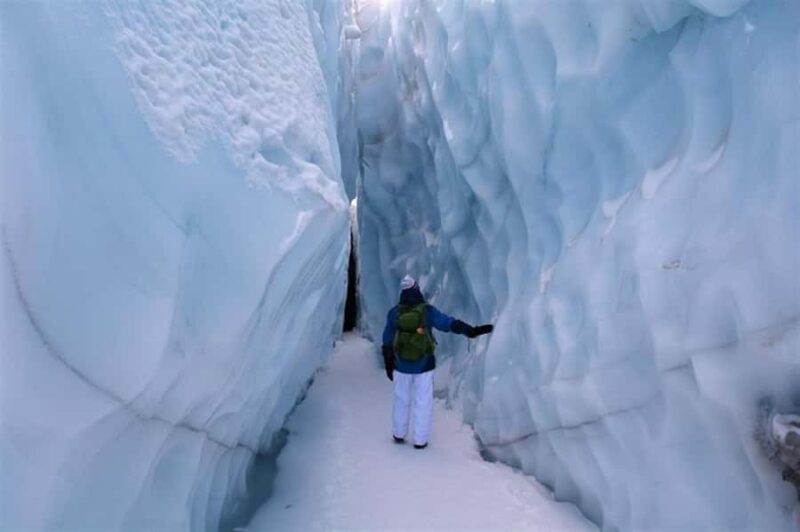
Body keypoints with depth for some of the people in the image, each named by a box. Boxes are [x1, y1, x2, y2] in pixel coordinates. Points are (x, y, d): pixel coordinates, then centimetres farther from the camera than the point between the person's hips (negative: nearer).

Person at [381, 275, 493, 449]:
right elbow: (449, 323, -15)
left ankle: (398, 434, 30)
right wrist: (471, 331, -9)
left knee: (402, 399, 19)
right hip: (424, 365, -2)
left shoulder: (394, 313, -8)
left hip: (402, 366, 2)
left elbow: (387, 342, -1)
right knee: (423, 402, 10)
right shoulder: (427, 310, -16)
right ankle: (420, 440, 16)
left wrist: (388, 365, 9)